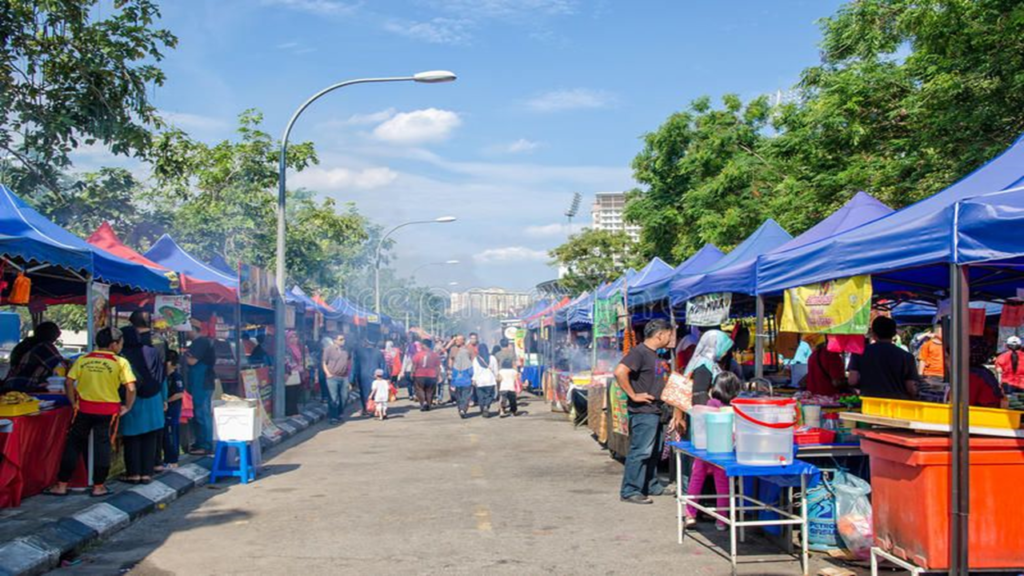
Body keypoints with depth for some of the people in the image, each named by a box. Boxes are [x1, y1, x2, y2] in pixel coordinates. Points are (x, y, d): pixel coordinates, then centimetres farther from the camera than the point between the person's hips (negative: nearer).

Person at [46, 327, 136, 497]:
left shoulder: (83, 359, 1)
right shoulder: (120, 362, -7)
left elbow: (68, 382, -4)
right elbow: (130, 388, -14)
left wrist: (73, 402, 7)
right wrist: (127, 407, -1)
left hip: (84, 408, 2)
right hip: (107, 410, -2)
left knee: (74, 445, 11)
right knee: (102, 445, 7)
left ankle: (61, 485, 15)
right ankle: (98, 486, 13)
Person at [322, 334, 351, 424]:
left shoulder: (346, 349, 8)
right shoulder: (329, 349, -5)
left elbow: (349, 361, 21)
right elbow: (324, 363, -3)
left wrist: (347, 371, 13)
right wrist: (328, 374, -12)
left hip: (344, 377, 5)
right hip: (333, 377, -5)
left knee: (344, 397, 8)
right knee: (333, 399, -5)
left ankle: (339, 414, 25)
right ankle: (332, 417, 4)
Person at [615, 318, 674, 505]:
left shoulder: (654, 354, 16)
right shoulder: (639, 352, -15)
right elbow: (620, 372, -28)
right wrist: (633, 395, -22)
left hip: (654, 411, 10)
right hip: (643, 411, -10)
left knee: (655, 451, 18)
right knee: (640, 451, -8)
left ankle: (651, 486, 30)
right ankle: (629, 491, -2)